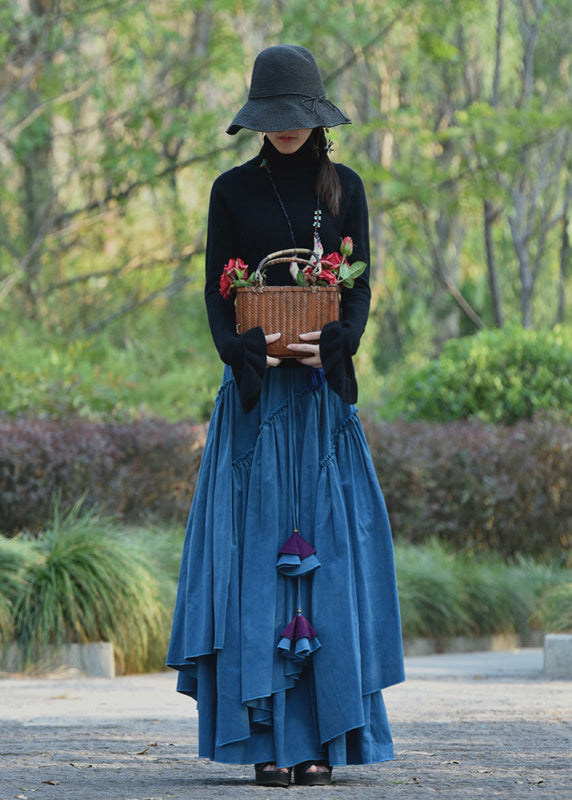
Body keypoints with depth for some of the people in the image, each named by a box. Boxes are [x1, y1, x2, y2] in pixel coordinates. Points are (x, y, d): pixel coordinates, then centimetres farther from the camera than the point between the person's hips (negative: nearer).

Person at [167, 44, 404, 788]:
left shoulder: (344, 188, 9)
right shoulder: (233, 190, 7)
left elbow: (360, 287, 5)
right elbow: (216, 292, 4)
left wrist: (331, 343, -15)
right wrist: (249, 354, -15)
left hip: (324, 394, 1)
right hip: (255, 393, -1)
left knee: (326, 552, -4)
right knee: (256, 552, -6)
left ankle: (322, 739, -2)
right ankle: (267, 740, -5)